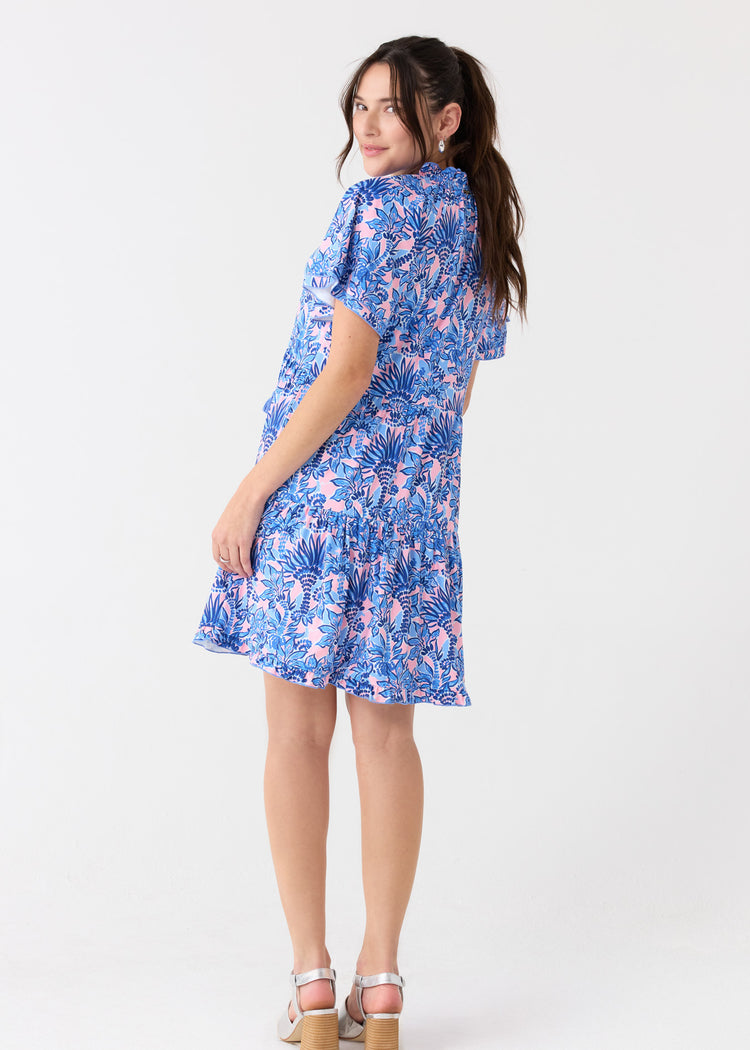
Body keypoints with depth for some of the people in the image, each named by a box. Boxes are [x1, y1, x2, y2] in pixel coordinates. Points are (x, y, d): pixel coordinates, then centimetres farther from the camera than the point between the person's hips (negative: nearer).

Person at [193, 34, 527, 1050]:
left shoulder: (378, 208, -11)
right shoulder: (481, 222, 13)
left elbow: (345, 374, -17)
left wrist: (249, 493, -13)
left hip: (323, 488, -7)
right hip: (420, 503, 7)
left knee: (299, 733, 1)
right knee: (385, 733, 10)